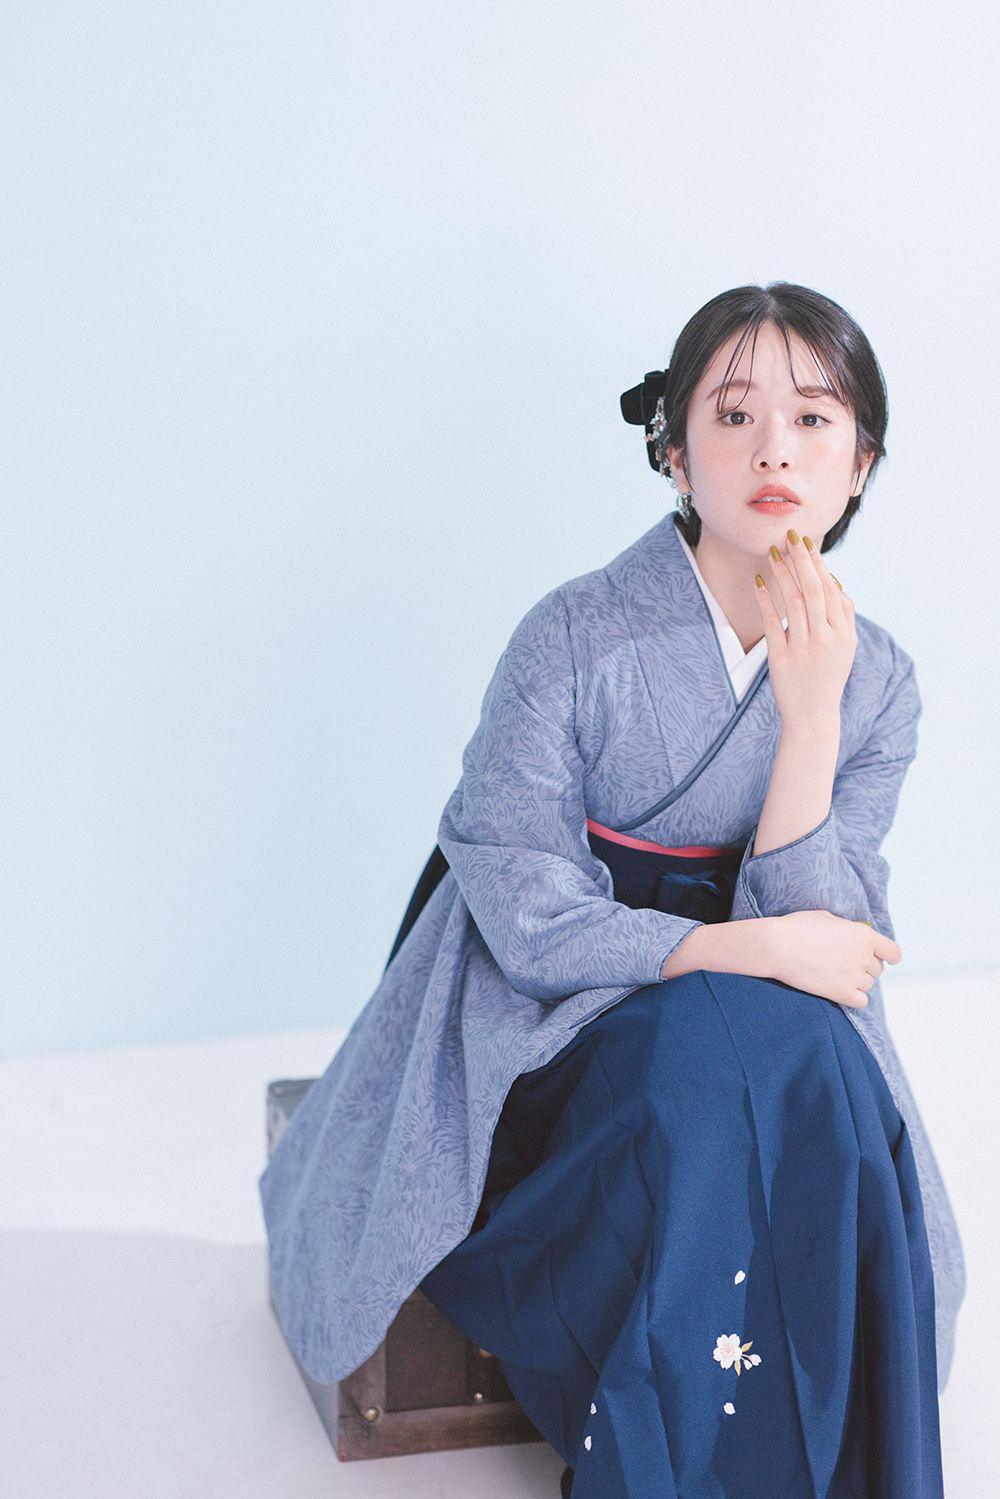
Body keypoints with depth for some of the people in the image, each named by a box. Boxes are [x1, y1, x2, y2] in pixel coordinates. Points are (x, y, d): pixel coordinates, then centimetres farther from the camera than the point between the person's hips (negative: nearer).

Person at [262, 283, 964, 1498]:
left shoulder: (876, 680, -4)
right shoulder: (576, 640, -17)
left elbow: (812, 923, -13)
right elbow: (528, 921, -18)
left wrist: (811, 712, -24)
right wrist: (762, 950, -19)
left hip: (765, 1030, 4)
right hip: (549, 1009, -4)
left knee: (823, 1072, -28)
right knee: (719, 1050, -33)